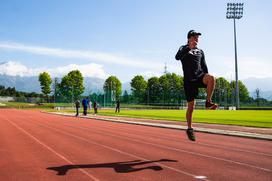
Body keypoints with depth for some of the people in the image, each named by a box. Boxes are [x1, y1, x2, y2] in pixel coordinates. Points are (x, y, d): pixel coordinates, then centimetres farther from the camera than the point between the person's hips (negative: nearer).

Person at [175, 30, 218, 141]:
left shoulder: (200, 51, 18)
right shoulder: (184, 49, 5)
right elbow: (177, 57, -17)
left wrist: (206, 79, 16)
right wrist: (189, 48, -27)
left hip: (200, 76, 3)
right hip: (189, 79, -3)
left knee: (211, 78, -34)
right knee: (191, 106, -1)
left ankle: (208, 102, -20)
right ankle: (189, 129, 16)